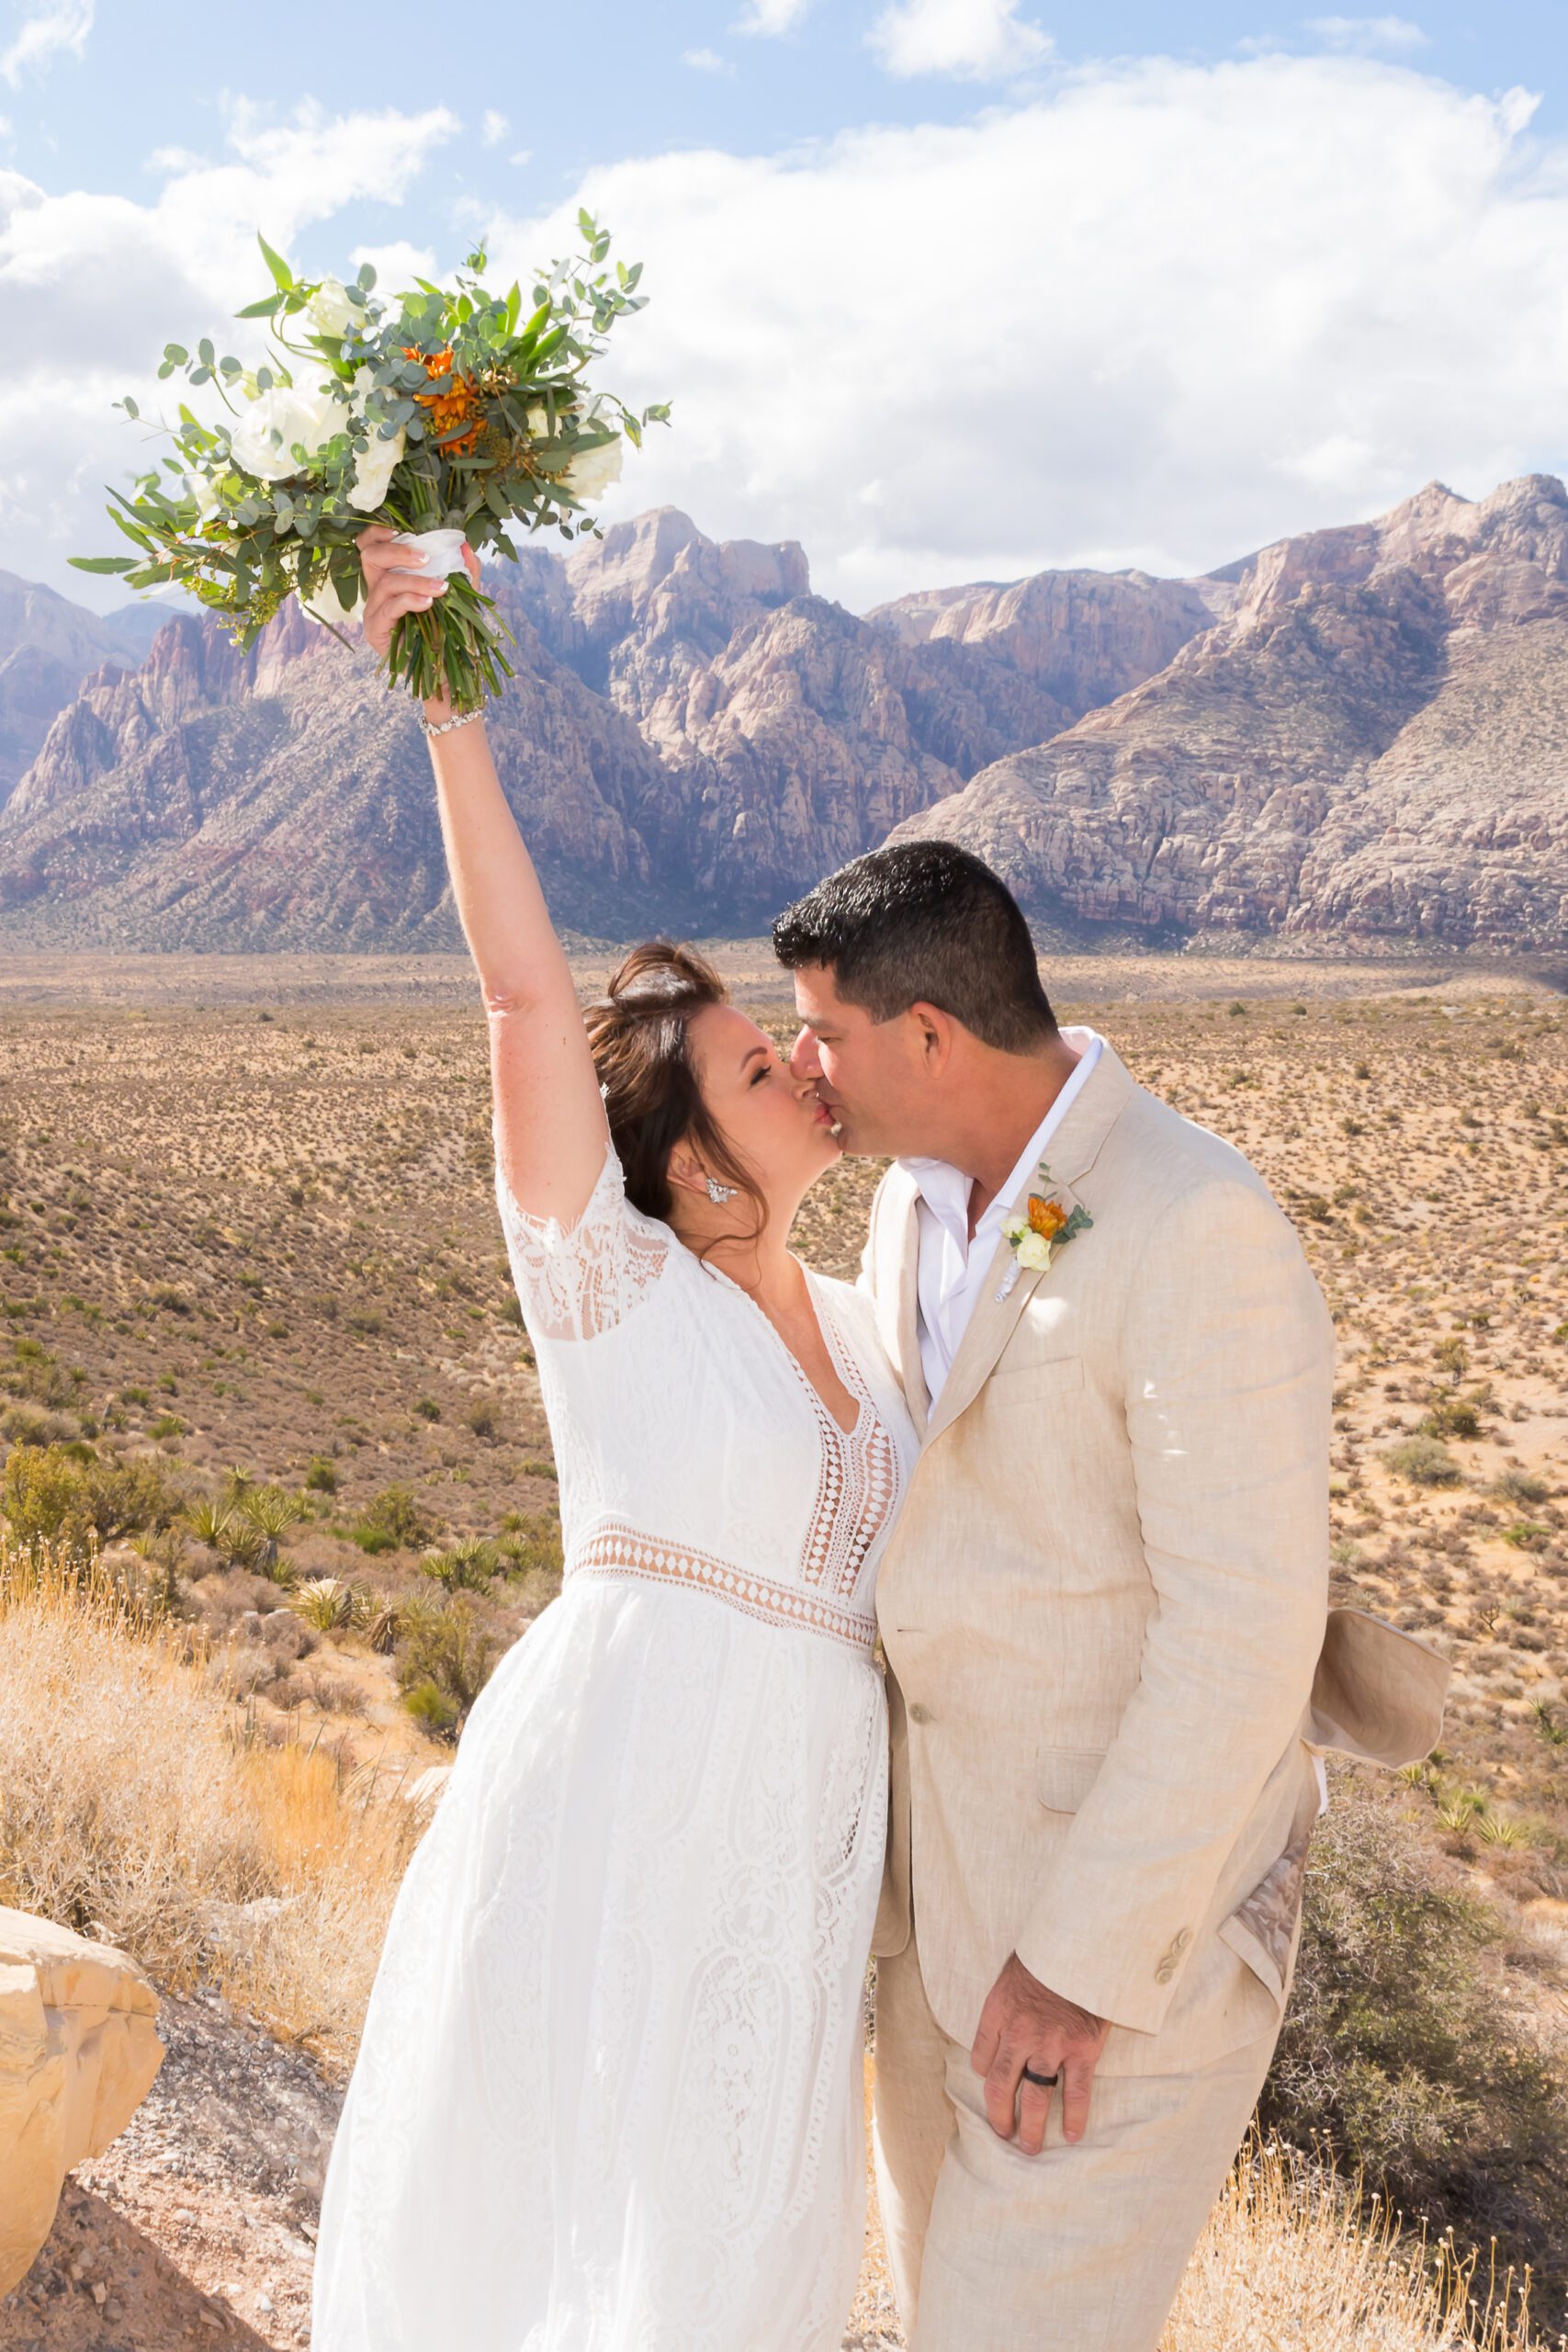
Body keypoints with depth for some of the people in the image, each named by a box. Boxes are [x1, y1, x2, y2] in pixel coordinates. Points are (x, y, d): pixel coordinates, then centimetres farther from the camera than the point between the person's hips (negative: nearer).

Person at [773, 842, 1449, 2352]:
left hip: (1141, 1884, -8)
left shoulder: (1203, 1231, -26)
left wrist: (1082, 1962, -23)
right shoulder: (924, 1192, 1)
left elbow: (1247, 1629, -27)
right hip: (961, 1842, 8)